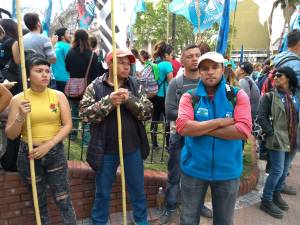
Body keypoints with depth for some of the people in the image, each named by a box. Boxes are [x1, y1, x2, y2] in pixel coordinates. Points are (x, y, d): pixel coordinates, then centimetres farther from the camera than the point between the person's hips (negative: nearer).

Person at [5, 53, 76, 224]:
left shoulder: (59, 96, -4)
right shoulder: (18, 99, -4)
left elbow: (68, 125, -6)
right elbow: (11, 135, -3)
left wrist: (48, 145, -15)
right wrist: (21, 117, -21)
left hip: (55, 152, 0)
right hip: (29, 154, 1)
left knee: (63, 200, 3)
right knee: (39, 201, 17)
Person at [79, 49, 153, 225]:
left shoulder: (135, 85, 1)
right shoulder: (95, 86, -4)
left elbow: (148, 112, -5)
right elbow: (84, 113, -13)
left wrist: (129, 100, -21)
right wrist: (109, 101, -24)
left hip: (133, 148, 2)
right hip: (106, 150, -1)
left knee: (138, 190, 18)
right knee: (103, 193, 16)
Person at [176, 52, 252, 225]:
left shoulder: (238, 95, -4)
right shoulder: (189, 97, -4)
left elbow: (244, 130, -18)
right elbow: (182, 126, -20)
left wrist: (201, 128, -18)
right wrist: (220, 122, -20)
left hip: (228, 170, 0)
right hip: (194, 169, 0)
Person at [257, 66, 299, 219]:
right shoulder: (270, 96, -6)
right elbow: (261, 117, -7)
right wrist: (272, 132, -14)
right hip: (277, 140, -5)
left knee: (284, 171, 15)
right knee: (277, 171, -3)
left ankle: (276, 195, 35)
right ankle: (266, 201, 13)